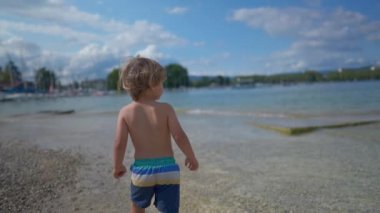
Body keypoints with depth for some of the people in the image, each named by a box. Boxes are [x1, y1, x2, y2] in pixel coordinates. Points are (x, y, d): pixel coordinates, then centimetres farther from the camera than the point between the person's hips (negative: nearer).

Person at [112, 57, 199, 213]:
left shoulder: (126, 112, -6)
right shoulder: (165, 109, -9)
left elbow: (119, 144, -8)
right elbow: (180, 137, -13)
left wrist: (118, 166, 9)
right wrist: (191, 158, 3)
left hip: (141, 170, 1)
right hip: (167, 169, -1)